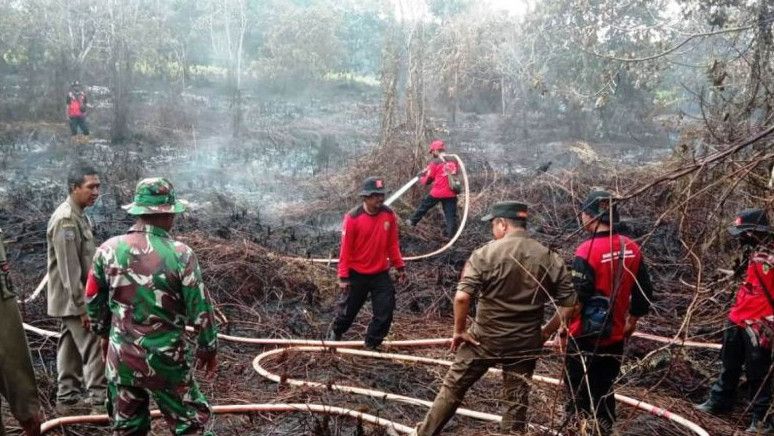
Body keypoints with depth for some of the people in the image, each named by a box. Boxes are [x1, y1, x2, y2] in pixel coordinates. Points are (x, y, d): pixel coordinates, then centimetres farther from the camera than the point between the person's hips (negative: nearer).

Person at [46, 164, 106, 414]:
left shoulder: (79, 215, 11)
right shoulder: (66, 220, -21)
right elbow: (69, 269, -24)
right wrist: (82, 306, -23)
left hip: (73, 300, 10)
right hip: (73, 301, -10)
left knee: (71, 348, 15)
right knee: (95, 349, -6)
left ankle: (67, 400, 24)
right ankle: (100, 402, -1)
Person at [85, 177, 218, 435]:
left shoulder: (108, 250, -4)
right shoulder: (180, 254, -16)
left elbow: (93, 302, 7)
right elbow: (200, 310, -10)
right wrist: (208, 348, 6)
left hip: (120, 357, 4)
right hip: (165, 359, -4)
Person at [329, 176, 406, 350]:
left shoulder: (389, 215, -5)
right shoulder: (353, 217, -17)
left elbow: (392, 244, 5)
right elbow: (346, 249, -13)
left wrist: (400, 267, 6)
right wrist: (343, 277, -11)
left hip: (381, 274, 3)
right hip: (357, 275, -3)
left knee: (385, 313, 0)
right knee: (348, 310, 14)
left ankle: (371, 345, 19)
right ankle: (335, 334, 44)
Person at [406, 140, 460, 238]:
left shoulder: (435, 162, -7)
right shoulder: (453, 161, 5)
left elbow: (427, 180, -1)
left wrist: (421, 179, 23)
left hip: (437, 192, -3)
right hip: (451, 193, 3)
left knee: (424, 206, 18)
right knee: (451, 214, 5)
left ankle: (413, 221, 32)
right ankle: (450, 233, 2)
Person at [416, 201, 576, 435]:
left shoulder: (486, 253, -12)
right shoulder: (550, 258, -2)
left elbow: (462, 297, -20)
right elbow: (569, 303, -3)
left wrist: (459, 330, -8)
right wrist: (546, 332, 6)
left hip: (484, 338, -2)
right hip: (526, 343, 2)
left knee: (453, 387, 14)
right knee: (517, 400, 13)